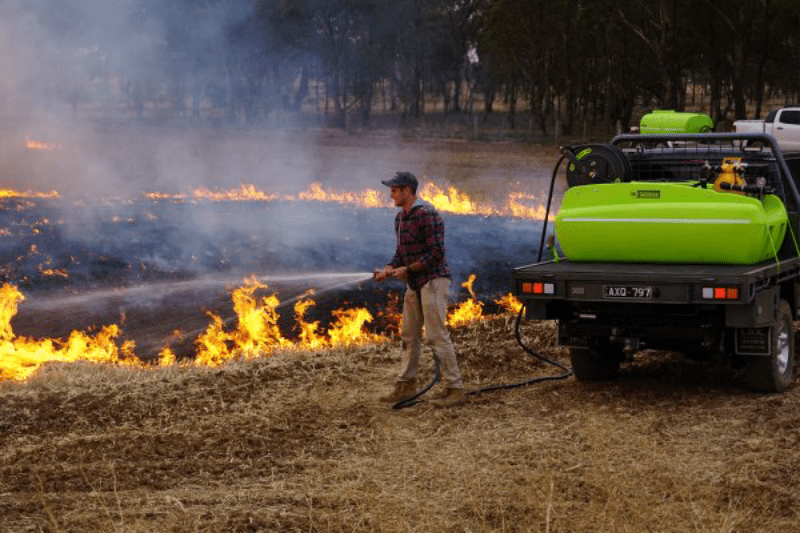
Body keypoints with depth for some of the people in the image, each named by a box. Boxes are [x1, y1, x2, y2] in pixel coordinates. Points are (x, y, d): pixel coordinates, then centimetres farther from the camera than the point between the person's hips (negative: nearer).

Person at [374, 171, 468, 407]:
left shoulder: (427, 215, -17)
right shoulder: (400, 218, 12)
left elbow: (436, 253, -21)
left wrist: (407, 269, -17)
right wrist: (389, 268, 1)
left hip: (432, 281, -9)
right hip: (413, 284, 9)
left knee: (436, 335, -11)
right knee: (409, 335, 14)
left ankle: (455, 389, -7)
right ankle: (406, 385, 25)